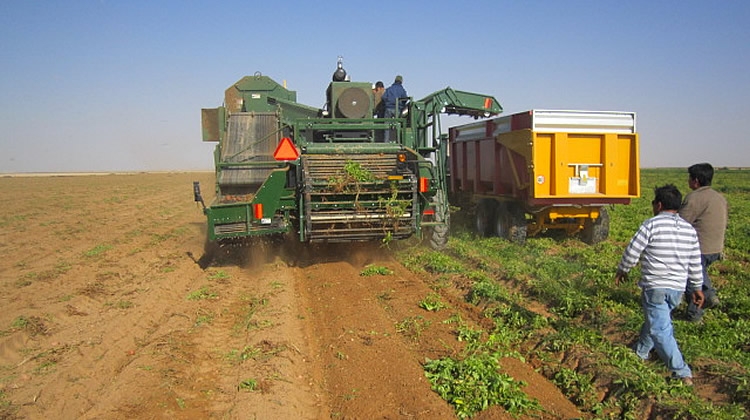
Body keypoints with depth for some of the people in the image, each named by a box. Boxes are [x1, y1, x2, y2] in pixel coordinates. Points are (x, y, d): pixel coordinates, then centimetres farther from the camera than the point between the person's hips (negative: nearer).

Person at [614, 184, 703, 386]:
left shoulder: (652, 224, -12)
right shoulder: (689, 229, 7)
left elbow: (632, 252, -9)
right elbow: (695, 264, 11)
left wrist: (622, 270, 8)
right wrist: (696, 287, 21)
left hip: (655, 287, -7)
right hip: (678, 288, 7)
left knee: (660, 330, -3)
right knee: (655, 320, 24)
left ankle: (682, 373, -6)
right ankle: (640, 352, 39)